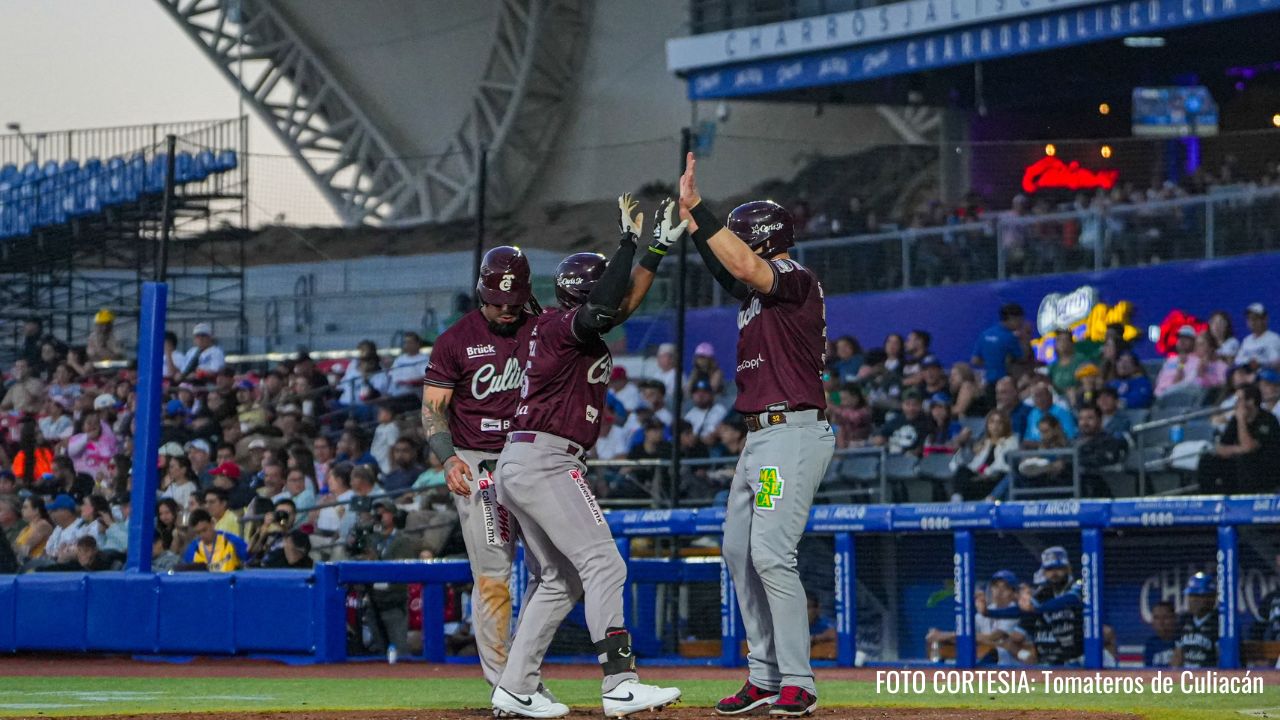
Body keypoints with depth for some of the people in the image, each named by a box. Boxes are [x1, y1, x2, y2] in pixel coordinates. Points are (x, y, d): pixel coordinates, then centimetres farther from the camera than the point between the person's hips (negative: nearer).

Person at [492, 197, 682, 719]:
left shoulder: (566, 328, 19)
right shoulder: (557, 323, -8)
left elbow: (624, 302, 24)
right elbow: (603, 310, -26)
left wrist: (658, 248, 19)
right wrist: (629, 242, -19)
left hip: (518, 465, 11)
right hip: (545, 460, -11)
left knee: (562, 580, 15)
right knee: (604, 565, -14)